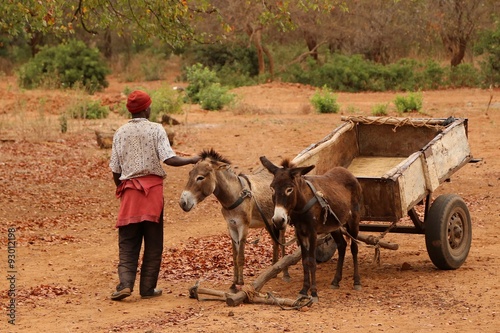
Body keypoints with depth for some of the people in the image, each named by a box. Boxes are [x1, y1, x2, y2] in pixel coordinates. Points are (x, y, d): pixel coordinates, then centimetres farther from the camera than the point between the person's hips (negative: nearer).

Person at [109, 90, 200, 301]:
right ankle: (147, 288, 9)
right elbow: (169, 159, -14)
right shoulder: (156, 129, -4)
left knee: (127, 242, 6)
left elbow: (115, 170, 5)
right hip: (153, 187, -2)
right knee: (153, 242, 8)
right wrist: (192, 160, -1)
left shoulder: (120, 133, 4)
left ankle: (125, 284, -10)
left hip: (129, 190, 2)